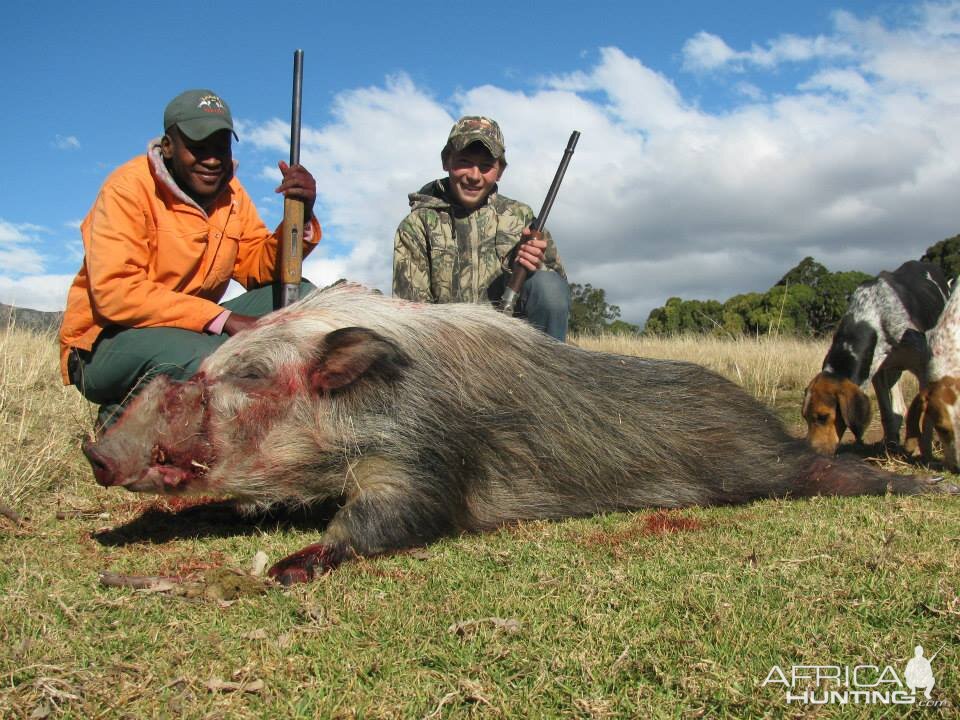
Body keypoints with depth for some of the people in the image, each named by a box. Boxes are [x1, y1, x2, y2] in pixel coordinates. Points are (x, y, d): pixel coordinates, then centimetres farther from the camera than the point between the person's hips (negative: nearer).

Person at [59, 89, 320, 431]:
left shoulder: (229, 191, 5)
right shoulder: (130, 187, -16)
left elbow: (259, 267, 1)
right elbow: (113, 292, -26)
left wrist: (301, 219, -18)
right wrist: (222, 320, -30)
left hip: (195, 331, 7)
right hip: (106, 343, -6)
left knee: (299, 294, -7)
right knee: (209, 359, -39)